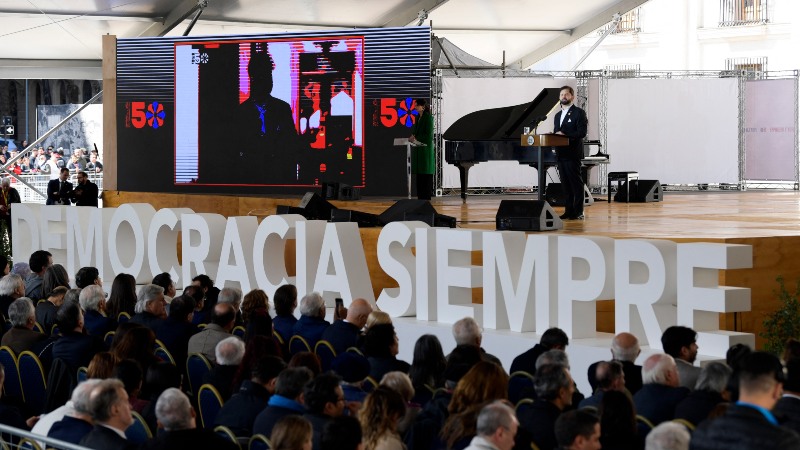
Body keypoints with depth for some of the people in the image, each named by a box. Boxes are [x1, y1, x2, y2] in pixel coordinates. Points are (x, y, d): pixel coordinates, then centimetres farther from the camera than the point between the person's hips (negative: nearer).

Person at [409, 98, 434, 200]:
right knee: (419, 173, 7)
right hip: (418, 150, 8)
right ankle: (420, 197, 9)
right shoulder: (418, 118, 15)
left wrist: (416, 138, -14)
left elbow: (428, 134, -14)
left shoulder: (428, 117, -9)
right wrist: (413, 137, 0)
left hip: (425, 148, -8)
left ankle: (426, 197, -4)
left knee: (426, 175, -6)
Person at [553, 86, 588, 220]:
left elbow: (582, 133, -13)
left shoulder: (579, 113, -4)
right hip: (561, 154, 7)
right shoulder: (558, 115, 21)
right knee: (565, 184, 7)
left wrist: (564, 135, -19)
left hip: (573, 154, -7)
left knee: (576, 183, -5)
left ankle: (578, 212, -4)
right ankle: (568, 211, 11)